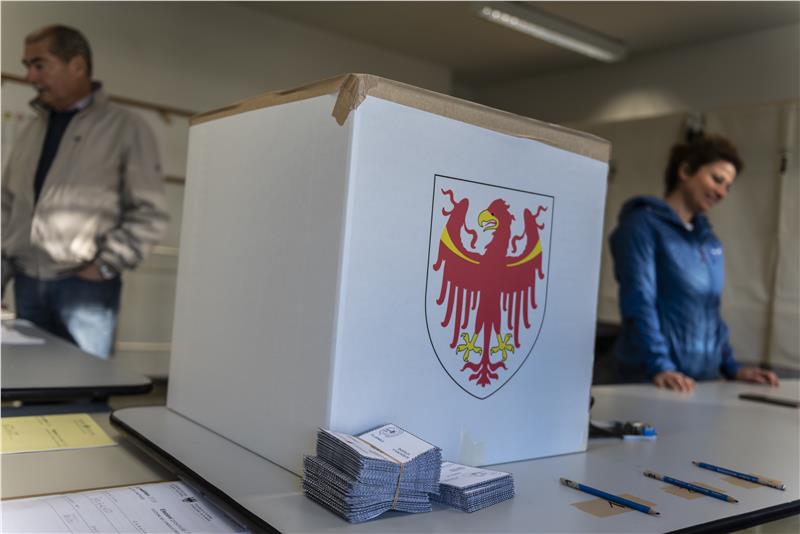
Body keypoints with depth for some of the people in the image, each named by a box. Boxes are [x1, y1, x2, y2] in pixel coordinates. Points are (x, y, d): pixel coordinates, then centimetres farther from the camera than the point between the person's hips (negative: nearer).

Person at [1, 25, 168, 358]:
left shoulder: (125, 128, -2)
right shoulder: (31, 132, 17)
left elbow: (150, 214, -7)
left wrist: (105, 266, -11)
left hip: (84, 285, -6)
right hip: (27, 285, 6)